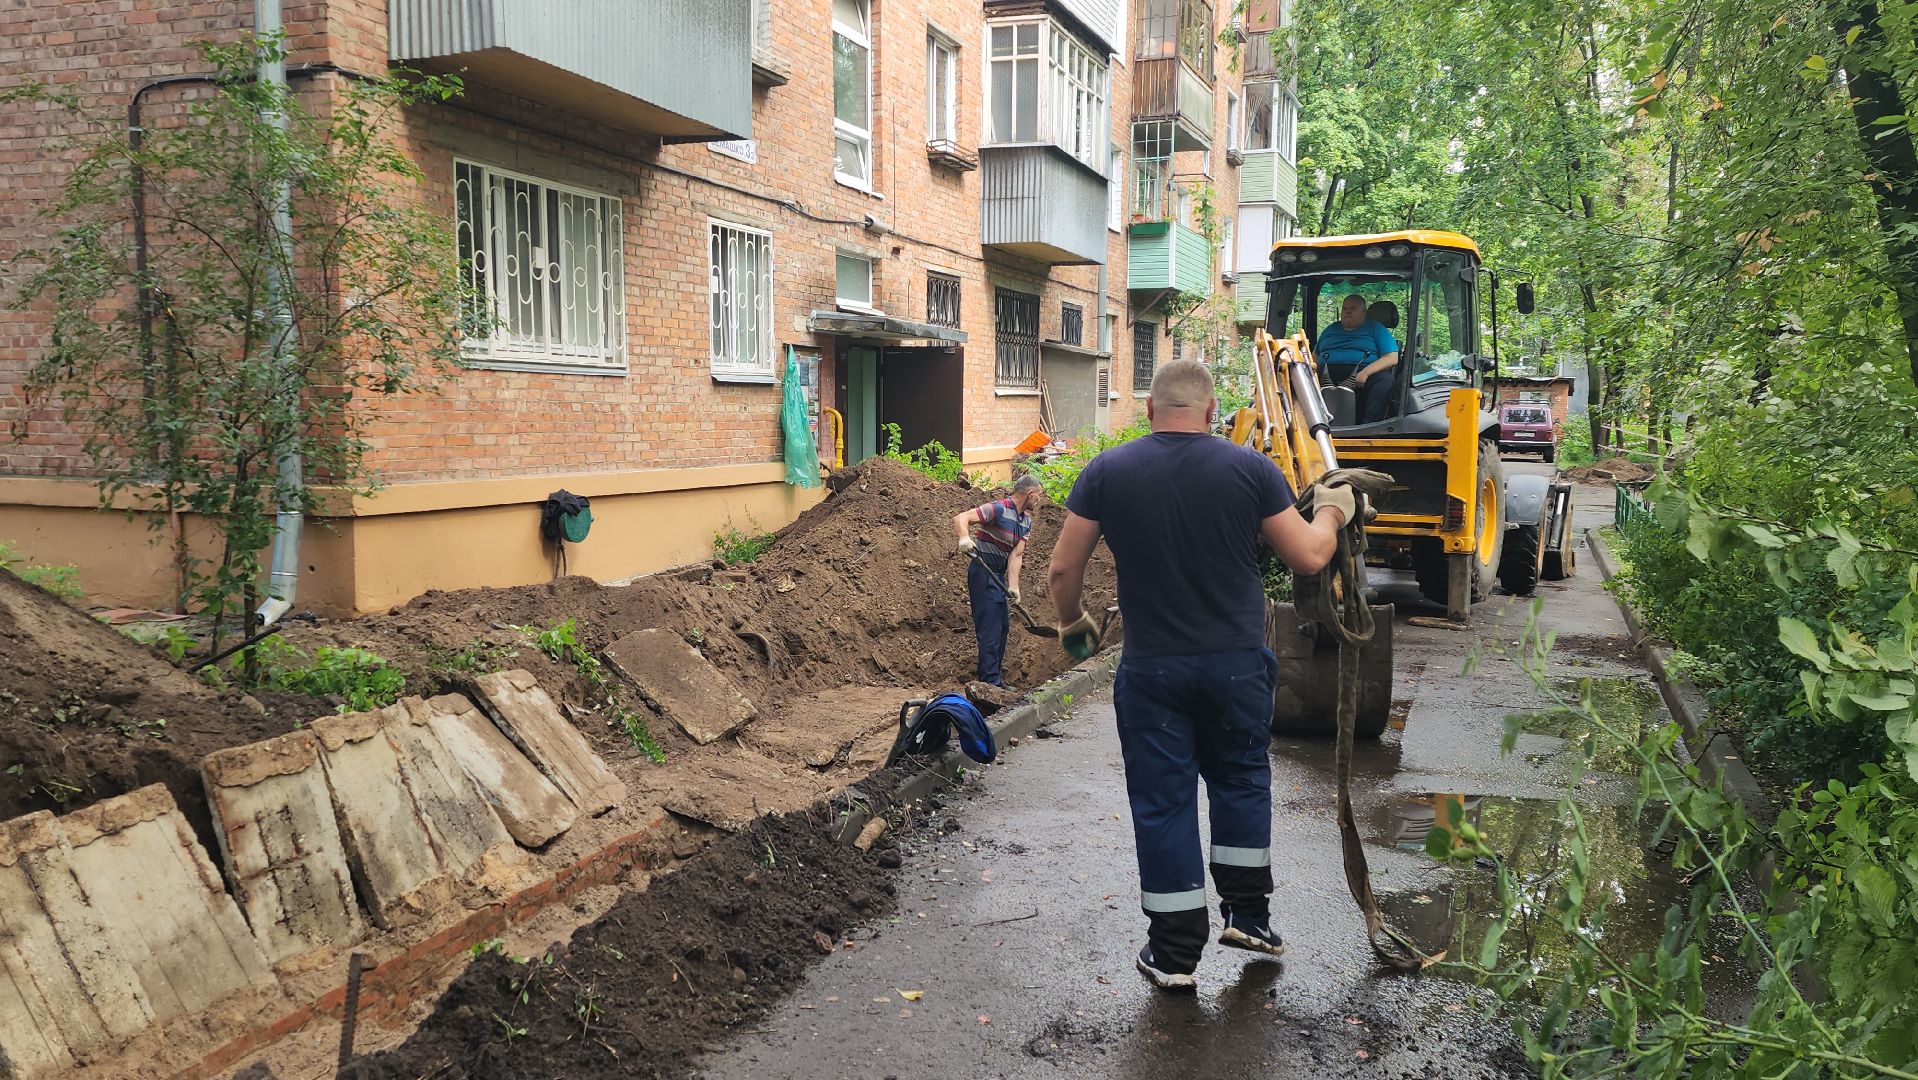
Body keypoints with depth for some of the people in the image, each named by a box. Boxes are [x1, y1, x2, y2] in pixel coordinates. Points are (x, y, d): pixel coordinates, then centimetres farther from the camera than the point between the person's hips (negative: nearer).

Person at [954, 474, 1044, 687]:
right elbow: (960, 518, -29)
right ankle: (990, 681, -5)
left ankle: (994, 675, 29)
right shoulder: (998, 509, -19)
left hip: (998, 574, 10)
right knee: (990, 628, -9)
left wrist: (1013, 586, -14)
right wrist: (965, 537, -50)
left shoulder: (1026, 521, 7)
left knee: (1002, 624, 17)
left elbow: (1016, 555, -1)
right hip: (982, 573, -10)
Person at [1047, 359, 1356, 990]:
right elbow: (1309, 557, -3)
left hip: (1150, 667, 0)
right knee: (1241, 779, 23)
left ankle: (1175, 950, 14)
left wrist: (1071, 623, 17)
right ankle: (1247, 912, 29)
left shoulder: (1107, 471, -4)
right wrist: (1331, 512, 18)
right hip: (1237, 664, 1)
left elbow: (1064, 567, -2)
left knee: (1162, 800, 8)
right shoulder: (1250, 469, -5)